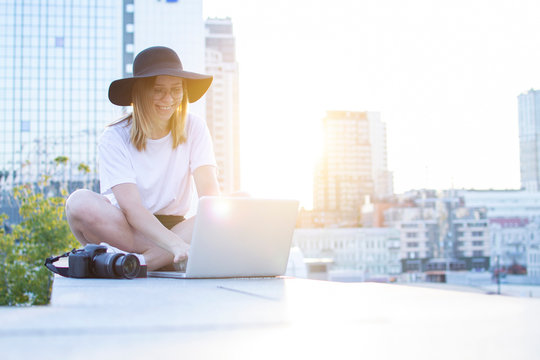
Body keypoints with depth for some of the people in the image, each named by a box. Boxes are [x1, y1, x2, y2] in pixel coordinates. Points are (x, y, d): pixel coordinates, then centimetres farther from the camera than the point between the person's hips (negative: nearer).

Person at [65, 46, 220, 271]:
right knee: (80, 202, -31)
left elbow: (210, 194, -11)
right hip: (123, 228, -2)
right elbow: (131, 207, -21)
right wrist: (176, 245, -38)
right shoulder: (114, 139, -9)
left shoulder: (194, 129, -1)